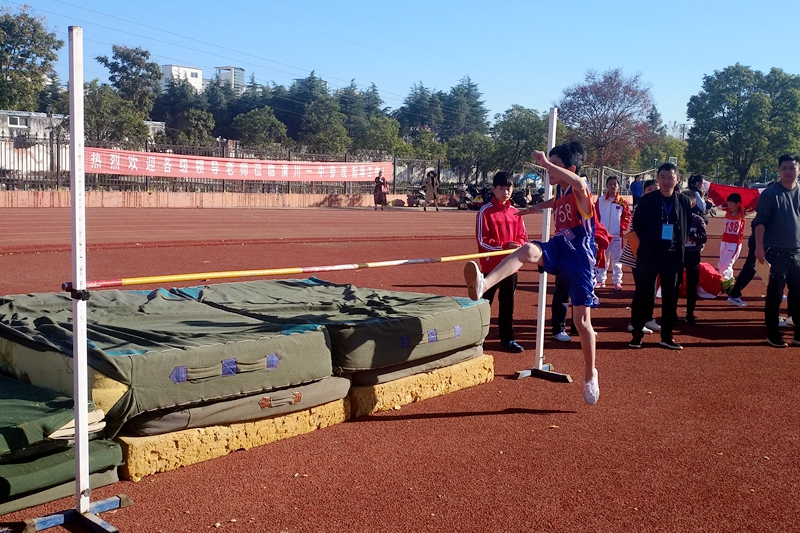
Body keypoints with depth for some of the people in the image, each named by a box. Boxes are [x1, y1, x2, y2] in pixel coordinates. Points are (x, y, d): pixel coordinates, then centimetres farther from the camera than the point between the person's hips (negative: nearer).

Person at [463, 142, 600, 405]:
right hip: (558, 250, 5)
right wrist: (537, 208, 37)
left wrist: (547, 163, -39)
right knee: (528, 250, -31)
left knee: (582, 320, 1)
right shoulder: (560, 191, 9)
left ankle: (590, 376, 22)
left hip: (579, 257, -5)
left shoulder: (580, 190, -13)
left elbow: (578, 184, -41)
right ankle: (483, 285, -54)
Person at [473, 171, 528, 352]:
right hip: (491, 265, -5)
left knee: (507, 303, 11)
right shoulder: (485, 211, -8)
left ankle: (507, 339, 19)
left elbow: (523, 236, 10)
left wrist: (518, 245, -12)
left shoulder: (515, 212, 8)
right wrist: (504, 246, -20)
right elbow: (482, 240, -12)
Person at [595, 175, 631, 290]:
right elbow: (596, 216, 4)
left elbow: (627, 216, 2)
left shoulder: (622, 201, 0)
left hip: (617, 235, -1)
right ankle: (601, 280, 19)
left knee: (617, 259, 3)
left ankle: (617, 282, 9)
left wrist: (622, 228, -8)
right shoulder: (600, 200, 3)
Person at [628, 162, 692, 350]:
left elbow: (688, 227, 10)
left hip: (673, 256, 2)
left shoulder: (684, 202, 4)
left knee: (670, 297, 8)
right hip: (648, 255, -2)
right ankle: (637, 333, 8)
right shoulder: (647, 201, -2)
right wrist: (648, 242, 0)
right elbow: (637, 226, 2)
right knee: (643, 294, 0)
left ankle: (667, 336, 17)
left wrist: (680, 246, 2)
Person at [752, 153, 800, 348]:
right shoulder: (770, 194, -5)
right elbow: (760, 222, -9)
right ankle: (773, 335, 10)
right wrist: (759, 247, -17)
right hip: (777, 252, -5)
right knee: (775, 295, 1)